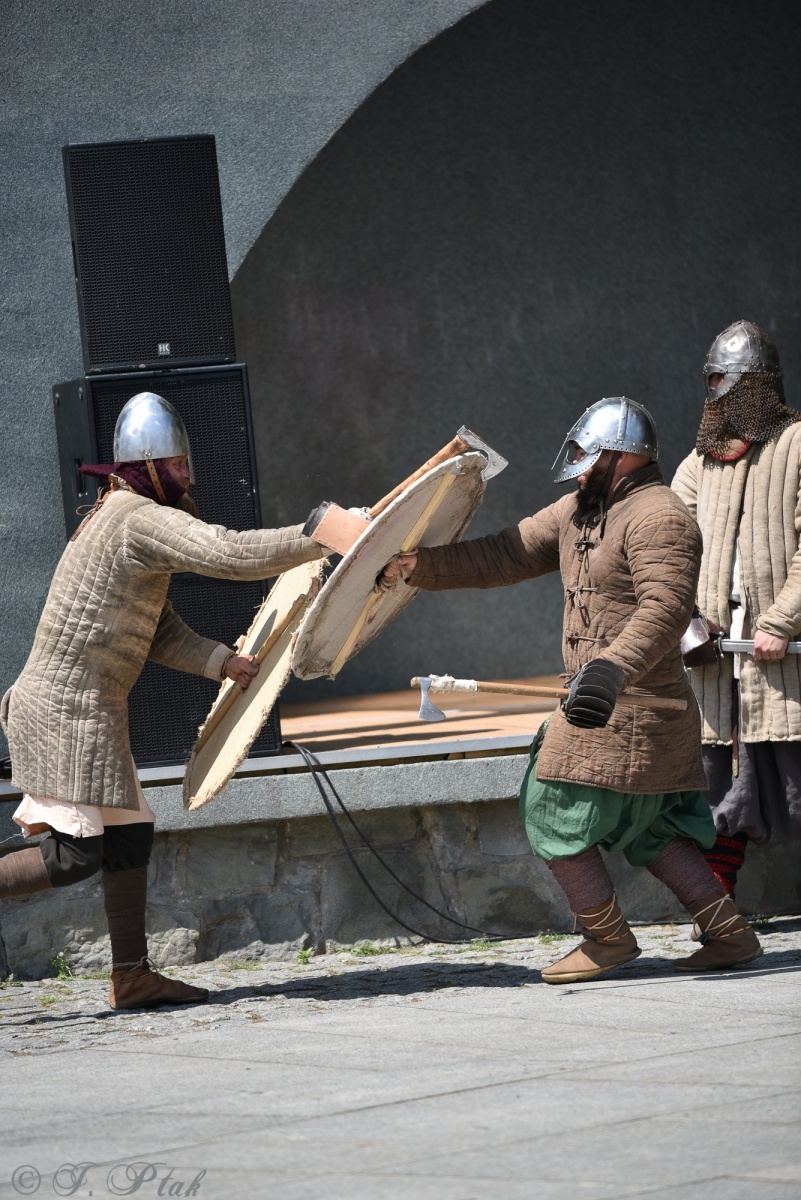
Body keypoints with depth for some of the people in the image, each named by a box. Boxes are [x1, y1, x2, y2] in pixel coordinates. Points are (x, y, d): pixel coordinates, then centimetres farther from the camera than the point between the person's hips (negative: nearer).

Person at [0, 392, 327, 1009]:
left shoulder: (117, 519, 18)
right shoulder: (143, 519, -15)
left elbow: (160, 633, 15)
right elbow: (233, 554, -26)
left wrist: (223, 662, 1)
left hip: (78, 707, 11)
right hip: (69, 709, -11)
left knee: (130, 833, 12)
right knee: (72, 857, -10)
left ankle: (132, 975, 16)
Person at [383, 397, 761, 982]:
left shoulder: (658, 517, -17)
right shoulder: (577, 512, 14)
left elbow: (665, 607, -29)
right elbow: (505, 555, 12)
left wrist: (614, 668, -42)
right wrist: (423, 566, 2)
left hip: (627, 709, -10)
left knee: (557, 816, -3)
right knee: (651, 832, 13)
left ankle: (608, 939, 7)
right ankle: (730, 933, 14)